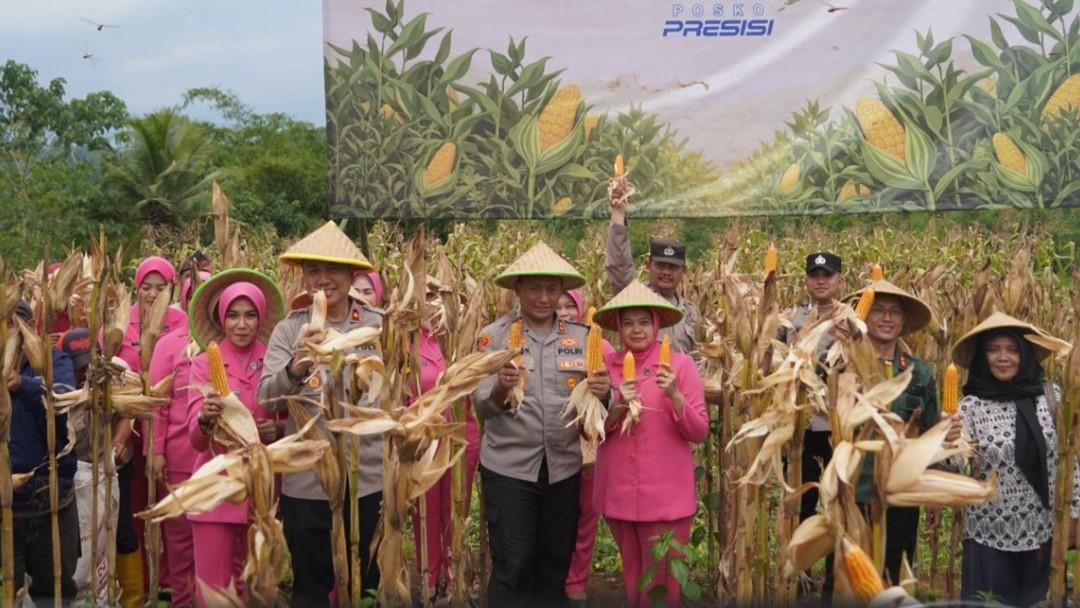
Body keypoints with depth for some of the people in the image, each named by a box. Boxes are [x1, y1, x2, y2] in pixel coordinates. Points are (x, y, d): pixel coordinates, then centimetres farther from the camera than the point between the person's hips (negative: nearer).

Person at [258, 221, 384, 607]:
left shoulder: (379, 326, -1)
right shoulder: (289, 329, -3)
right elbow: (267, 400, -15)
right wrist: (298, 365, -30)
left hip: (368, 479, 1)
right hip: (306, 482, 0)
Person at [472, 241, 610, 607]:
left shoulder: (580, 338, 3)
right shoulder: (493, 336, -4)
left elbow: (594, 403, 4)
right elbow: (482, 407, -10)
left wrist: (602, 394, -19)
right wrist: (500, 389, -31)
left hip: (564, 467, 3)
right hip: (509, 467, -3)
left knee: (555, 564, 15)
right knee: (512, 567, 2)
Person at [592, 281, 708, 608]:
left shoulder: (680, 364, -5)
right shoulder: (606, 365, 3)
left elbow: (699, 433, -6)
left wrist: (674, 395, -21)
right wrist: (617, 407, -15)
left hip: (666, 495, -3)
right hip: (618, 492, 3)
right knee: (631, 580, 16)